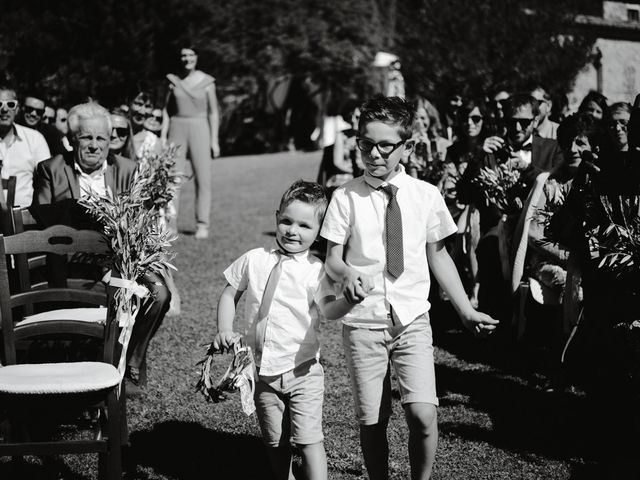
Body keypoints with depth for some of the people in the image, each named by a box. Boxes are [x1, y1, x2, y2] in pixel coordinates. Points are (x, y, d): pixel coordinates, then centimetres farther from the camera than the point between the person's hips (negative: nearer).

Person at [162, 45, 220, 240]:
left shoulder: (206, 81, 1)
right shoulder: (173, 80, 7)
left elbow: (213, 112, 3)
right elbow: (167, 110, 12)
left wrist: (214, 140, -2)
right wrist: (163, 137, 6)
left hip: (199, 129, -2)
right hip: (177, 130, 2)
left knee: (203, 179, -4)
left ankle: (202, 225, 2)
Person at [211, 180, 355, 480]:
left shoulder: (314, 270, -9)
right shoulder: (253, 260, 1)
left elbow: (330, 310, -22)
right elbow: (229, 294, 11)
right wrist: (224, 331, -3)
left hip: (302, 371, -3)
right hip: (262, 371, 4)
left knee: (309, 440, -9)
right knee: (275, 442, 15)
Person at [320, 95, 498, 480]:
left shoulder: (426, 196, 1)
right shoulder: (346, 198, -2)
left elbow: (438, 255, 10)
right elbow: (333, 259, -1)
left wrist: (466, 309, 9)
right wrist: (347, 275, -24)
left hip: (412, 320, 0)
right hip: (363, 322, 0)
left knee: (423, 413, -15)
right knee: (372, 420, 2)